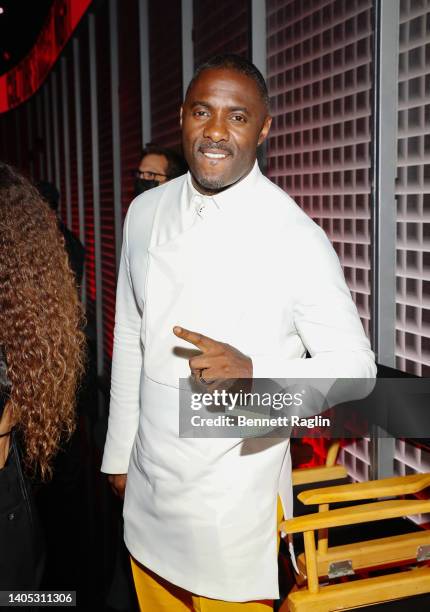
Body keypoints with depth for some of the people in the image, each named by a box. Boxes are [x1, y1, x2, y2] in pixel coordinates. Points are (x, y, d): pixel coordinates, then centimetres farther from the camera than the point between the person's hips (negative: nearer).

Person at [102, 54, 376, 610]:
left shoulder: (296, 237, -16)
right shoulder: (145, 213, 0)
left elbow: (355, 365, -11)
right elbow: (129, 339, 8)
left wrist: (252, 373, -28)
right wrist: (118, 453, 13)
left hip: (237, 500, -5)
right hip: (148, 490, 5)